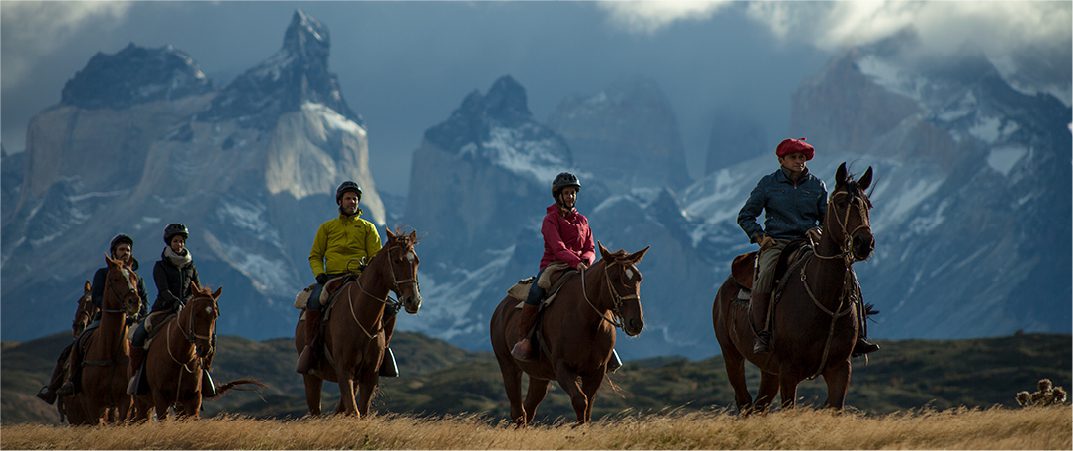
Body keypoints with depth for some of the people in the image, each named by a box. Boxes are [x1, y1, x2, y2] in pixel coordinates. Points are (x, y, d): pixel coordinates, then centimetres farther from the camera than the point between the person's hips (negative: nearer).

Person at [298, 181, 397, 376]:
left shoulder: (368, 228, 18)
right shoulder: (327, 227, 18)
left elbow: (376, 257, 12)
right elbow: (315, 255, 16)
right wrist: (319, 273, -4)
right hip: (332, 278, -1)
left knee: (388, 309, -22)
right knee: (314, 303, -33)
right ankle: (311, 347, -18)